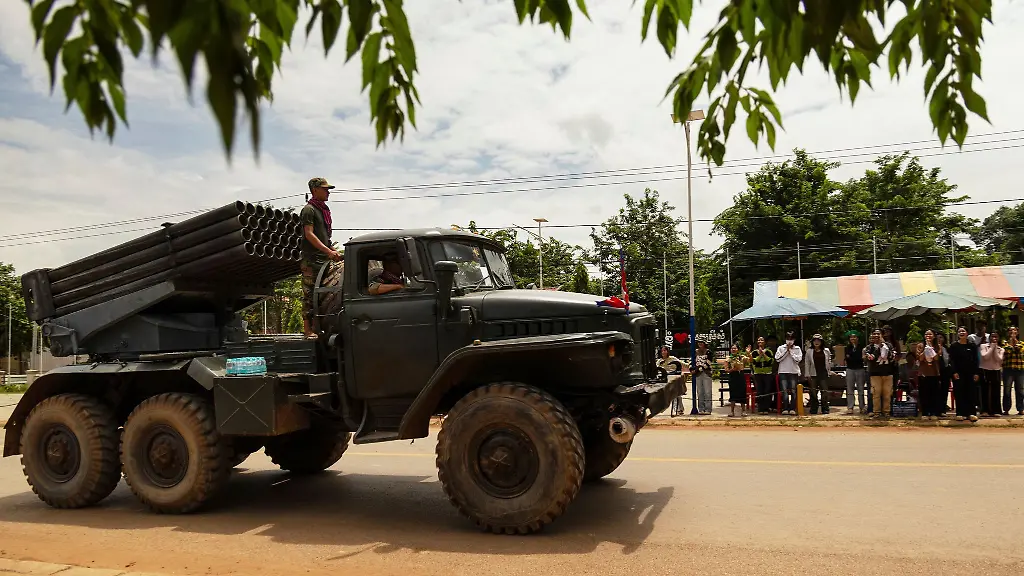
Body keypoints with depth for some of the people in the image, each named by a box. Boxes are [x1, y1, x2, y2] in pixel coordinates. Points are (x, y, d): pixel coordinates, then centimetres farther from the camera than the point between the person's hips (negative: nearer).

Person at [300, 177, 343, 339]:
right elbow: (309, 234, -16)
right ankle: (307, 329, -6)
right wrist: (328, 251, -23)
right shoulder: (309, 209, -6)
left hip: (323, 258, 8)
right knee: (310, 293, -7)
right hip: (311, 259, -8)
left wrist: (333, 251, 14)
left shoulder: (324, 210, 20)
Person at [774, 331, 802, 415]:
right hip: (783, 372, 0)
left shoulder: (797, 349, 8)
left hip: (794, 372, 0)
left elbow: (798, 359, -5)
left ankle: (792, 409, 0)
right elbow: (777, 359, -4)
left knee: (793, 391, -3)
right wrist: (786, 350, -4)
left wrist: (790, 350, -5)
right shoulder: (781, 348, 8)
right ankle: (785, 408, -6)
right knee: (784, 391, -6)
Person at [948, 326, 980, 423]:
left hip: (970, 373, 2)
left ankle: (972, 413, 2)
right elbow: (952, 360, -1)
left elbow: (975, 360, 6)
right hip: (958, 373, -1)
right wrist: (954, 372, -11)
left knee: (971, 393, 0)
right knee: (959, 394, -1)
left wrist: (976, 373, -1)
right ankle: (960, 414, 2)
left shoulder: (972, 345, 8)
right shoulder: (954, 346, 3)